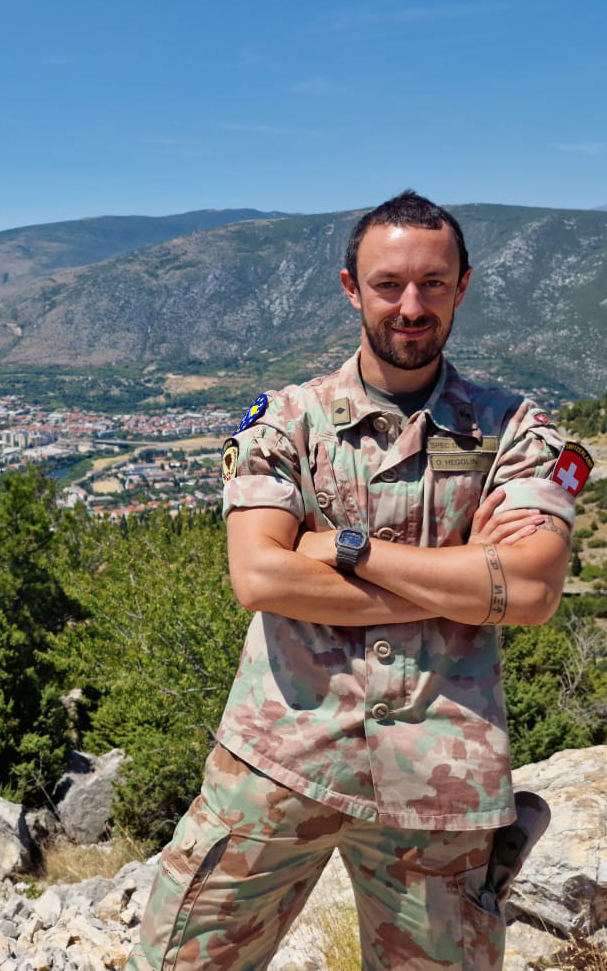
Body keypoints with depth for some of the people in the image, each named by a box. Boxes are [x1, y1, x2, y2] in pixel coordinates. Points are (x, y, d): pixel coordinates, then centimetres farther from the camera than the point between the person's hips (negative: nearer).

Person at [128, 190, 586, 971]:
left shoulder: (514, 430, 1)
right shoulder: (286, 418, 0)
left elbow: (533, 590, -13)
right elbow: (258, 577, -14)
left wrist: (346, 546, -13)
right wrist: (461, 584, -13)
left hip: (439, 782, 1)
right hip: (278, 756, 0)